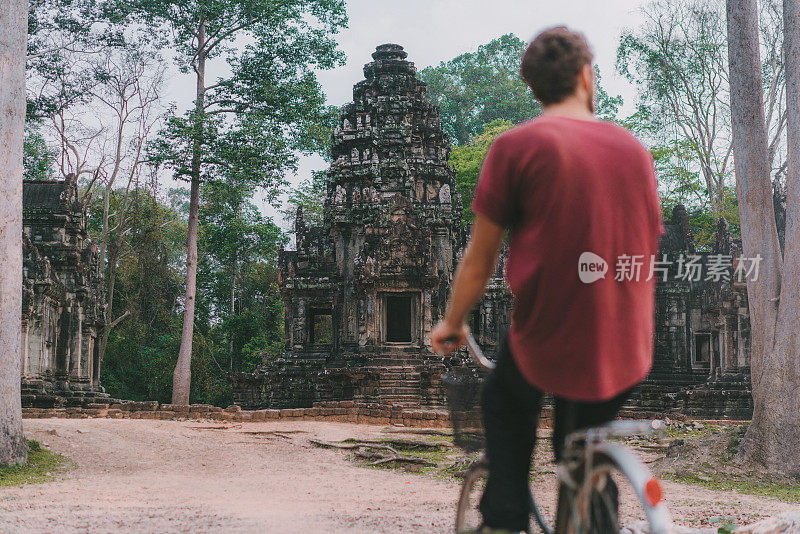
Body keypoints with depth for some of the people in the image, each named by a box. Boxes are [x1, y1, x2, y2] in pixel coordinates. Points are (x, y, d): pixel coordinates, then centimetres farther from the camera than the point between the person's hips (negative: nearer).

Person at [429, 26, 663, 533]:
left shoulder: (517, 146, -6)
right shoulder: (635, 148, 8)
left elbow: (479, 259, -3)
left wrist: (452, 324, 14)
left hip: (548, 340, -3)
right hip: (628, 355, 4)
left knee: (505, 404, 28)